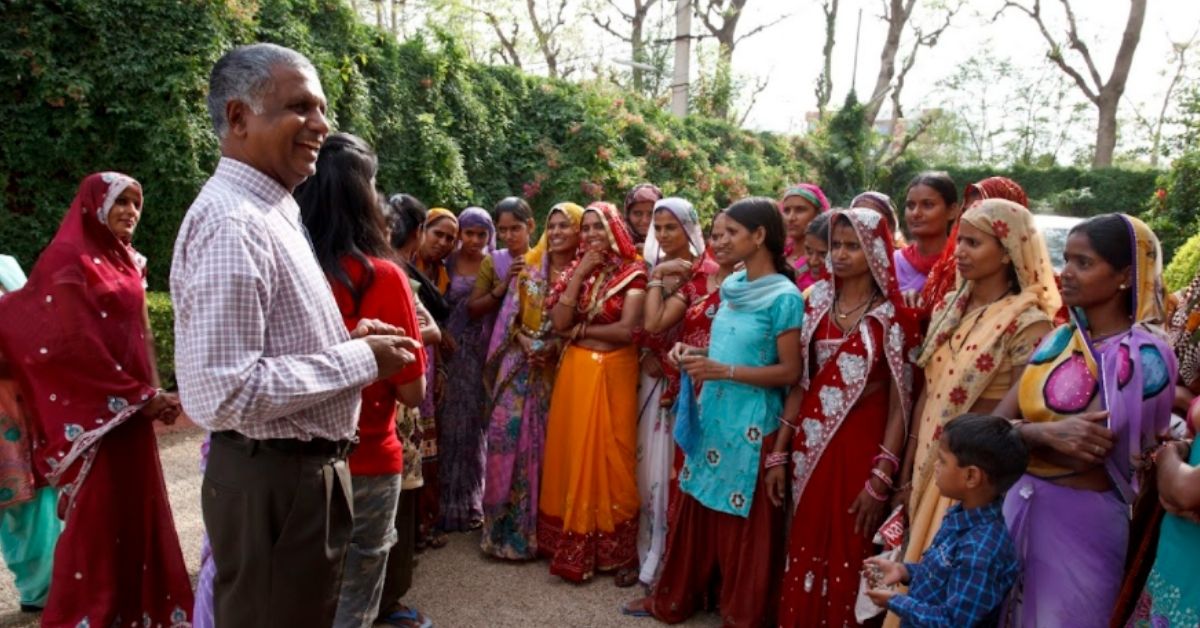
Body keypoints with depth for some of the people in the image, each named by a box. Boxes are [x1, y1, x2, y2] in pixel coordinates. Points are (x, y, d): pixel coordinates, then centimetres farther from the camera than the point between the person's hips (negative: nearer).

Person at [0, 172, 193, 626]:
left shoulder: (127, 260, 14)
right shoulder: (69, 260, -10)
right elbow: (77, 343, -16)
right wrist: (140, 395, -14)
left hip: (133, 408, 7)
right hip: (96, 409, -7)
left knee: (138, 505, 12)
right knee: (99, 513, 0)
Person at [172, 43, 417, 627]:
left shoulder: (273, 211, 11)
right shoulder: (232, 224, -22)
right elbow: (227, 392, -28)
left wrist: (348, 342, 4)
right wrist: (361, 359, -19)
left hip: (304, 468, 10)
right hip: (271, 480, -10)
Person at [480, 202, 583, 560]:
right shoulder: (528, 267, 7)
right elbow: (511, 313, 5)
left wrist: (553, 348, -14)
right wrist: (527, 344, -8)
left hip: (559, 367, -2)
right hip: (521, 361, 2)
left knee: (547, 441, 3)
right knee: (508, 432, -4)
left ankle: (539, 527, 16)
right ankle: (506, 524, 8)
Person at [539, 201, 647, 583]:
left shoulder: (632, 273, -5)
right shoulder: (576, 270, 9)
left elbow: (627, 330, -17)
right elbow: (558, 323, -5)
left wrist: (581, 329, -6)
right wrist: (579, 275, -9)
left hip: (613, 375, -4)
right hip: (574, 373, 4)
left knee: (608, 455, 3)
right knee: (571, 453, 8)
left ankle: (610, 549, 17)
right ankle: (570, 543, 21)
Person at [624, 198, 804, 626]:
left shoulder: (784, 297, -14)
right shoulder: (731, 285, 8)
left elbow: (789, 371, -15)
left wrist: (723, 371, -21)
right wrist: (698, 353, -1)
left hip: (752, 423, -7)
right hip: (711, 413, 7)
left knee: (744, 520, 8)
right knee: (697, 509, 17)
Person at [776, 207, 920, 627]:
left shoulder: (894, 318, -8)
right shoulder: (817, 304, 4)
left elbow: (900, 406, -8)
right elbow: (800, 383, 6)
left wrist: (881, 479, -13)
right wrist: (779, 452, 5)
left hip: (860, 450, -4)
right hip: (810, 447, 4)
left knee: (847, 558, 8)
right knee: (805, 553, 14)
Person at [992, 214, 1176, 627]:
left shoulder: (1145, 354, -13)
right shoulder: (1059, 339, 3)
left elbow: (1088, 451, -20)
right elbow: (996, 424, -4)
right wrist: (1048, 433, -20)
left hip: (1081, 520, -5)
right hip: (1017, 506, 6)